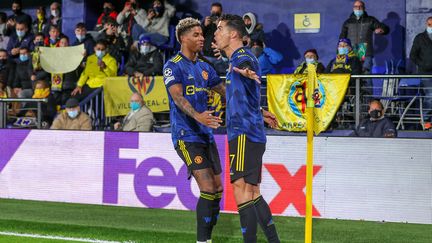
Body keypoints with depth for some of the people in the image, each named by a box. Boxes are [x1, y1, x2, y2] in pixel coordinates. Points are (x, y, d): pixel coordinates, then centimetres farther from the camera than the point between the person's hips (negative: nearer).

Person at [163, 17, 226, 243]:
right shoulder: (173, 66, -8)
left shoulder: (204, 67, 15)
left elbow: (226, 92, 20)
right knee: (208, 189, -16)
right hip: (186, 136, -8)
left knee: (217, 190, 8)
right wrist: (197, 116, -41)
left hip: (206, 135, 8)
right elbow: (178, 97, -23)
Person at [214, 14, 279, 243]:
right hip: (248, 134, 11)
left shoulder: (243, 56, -12)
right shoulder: (236, 60, 20)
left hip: (244, 134, -11)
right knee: (252, 193, 13)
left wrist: (244, 70, -61)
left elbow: (247, 66, -40)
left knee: (242, 189, -16)